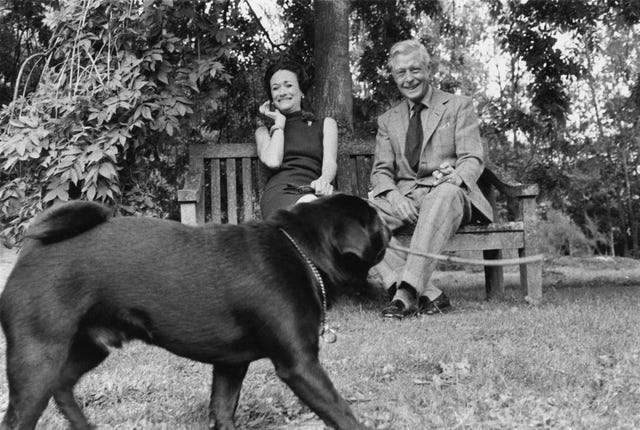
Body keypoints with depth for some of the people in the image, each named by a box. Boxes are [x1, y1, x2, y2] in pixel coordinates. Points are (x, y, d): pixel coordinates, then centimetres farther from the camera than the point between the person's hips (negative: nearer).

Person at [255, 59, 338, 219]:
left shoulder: (325, 124, 27)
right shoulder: (264, 131, 27)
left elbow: (330, 162, 8)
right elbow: (272, 161, 4)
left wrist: (324, 180, -17)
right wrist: (279, 121, 17)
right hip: (278, 192, -1)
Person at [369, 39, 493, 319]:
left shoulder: (459, 106, 11)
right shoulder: (387, 120, 20)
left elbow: (472, 160, 0)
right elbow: (380, 170, 11)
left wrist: (450, 181, -24)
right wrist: (393, 194, -13)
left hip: (450, 195, -3)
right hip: (402, 199, 3)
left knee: (444, 195, -40)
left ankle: (407, 291, -43)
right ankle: (427, 294, -33)